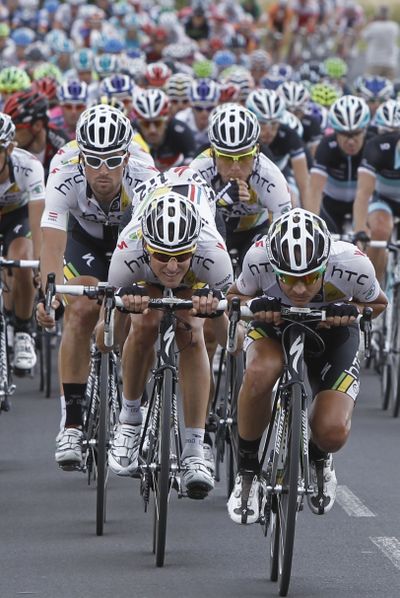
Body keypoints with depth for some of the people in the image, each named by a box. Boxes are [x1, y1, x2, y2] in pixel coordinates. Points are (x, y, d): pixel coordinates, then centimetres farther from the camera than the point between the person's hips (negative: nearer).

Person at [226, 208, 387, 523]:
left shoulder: (352, 264, -34)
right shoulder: (259, 258, -33)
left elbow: (378, 303, -10)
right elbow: (234, 296, -9)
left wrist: (350, 311, -32)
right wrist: (255, 306, -33)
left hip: (332, 332, 0)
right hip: (275, 325, 0)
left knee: (332, 433, -22)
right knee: (259, 373, -37)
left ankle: (318, 459, 18)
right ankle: (247, 471, -12)